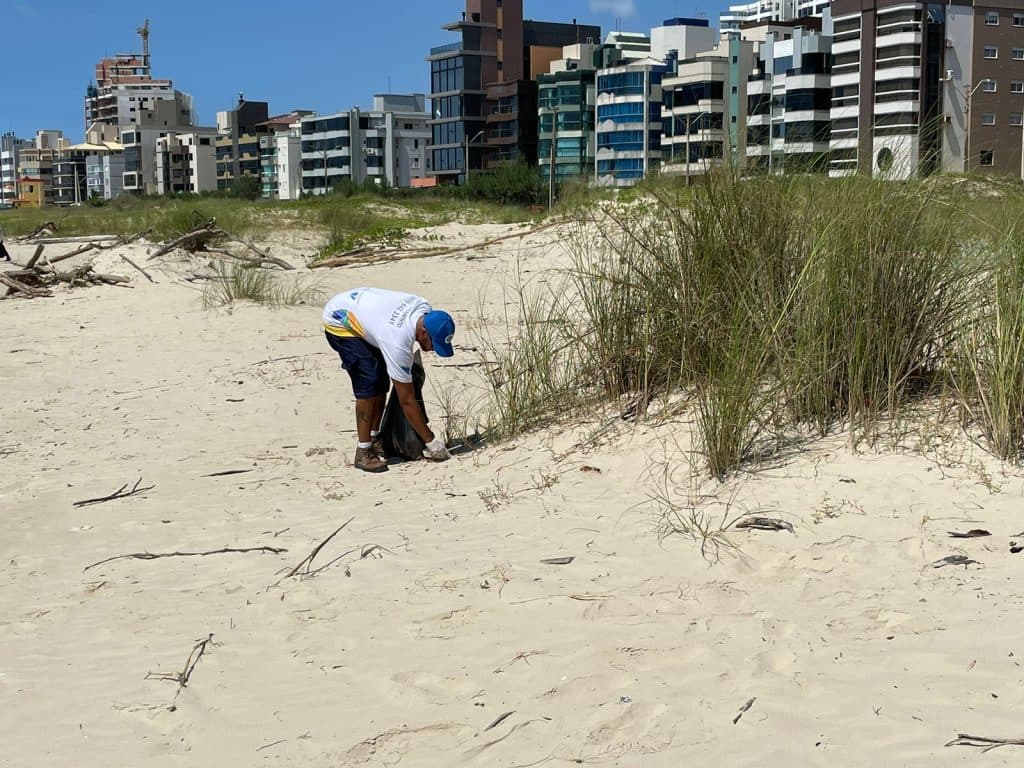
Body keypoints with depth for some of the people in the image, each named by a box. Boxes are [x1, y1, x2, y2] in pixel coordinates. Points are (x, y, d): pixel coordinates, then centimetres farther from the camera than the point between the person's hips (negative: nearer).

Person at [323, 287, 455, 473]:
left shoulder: (425, 309, -19)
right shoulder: (397, 343, -38)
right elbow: (407, 401, -30)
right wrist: (432, 442, -25)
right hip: (339, 322, -8)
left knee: (382, 380, 4)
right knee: (369, 383, -18)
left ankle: (375, 439, 15)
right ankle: (363, 452, -11)